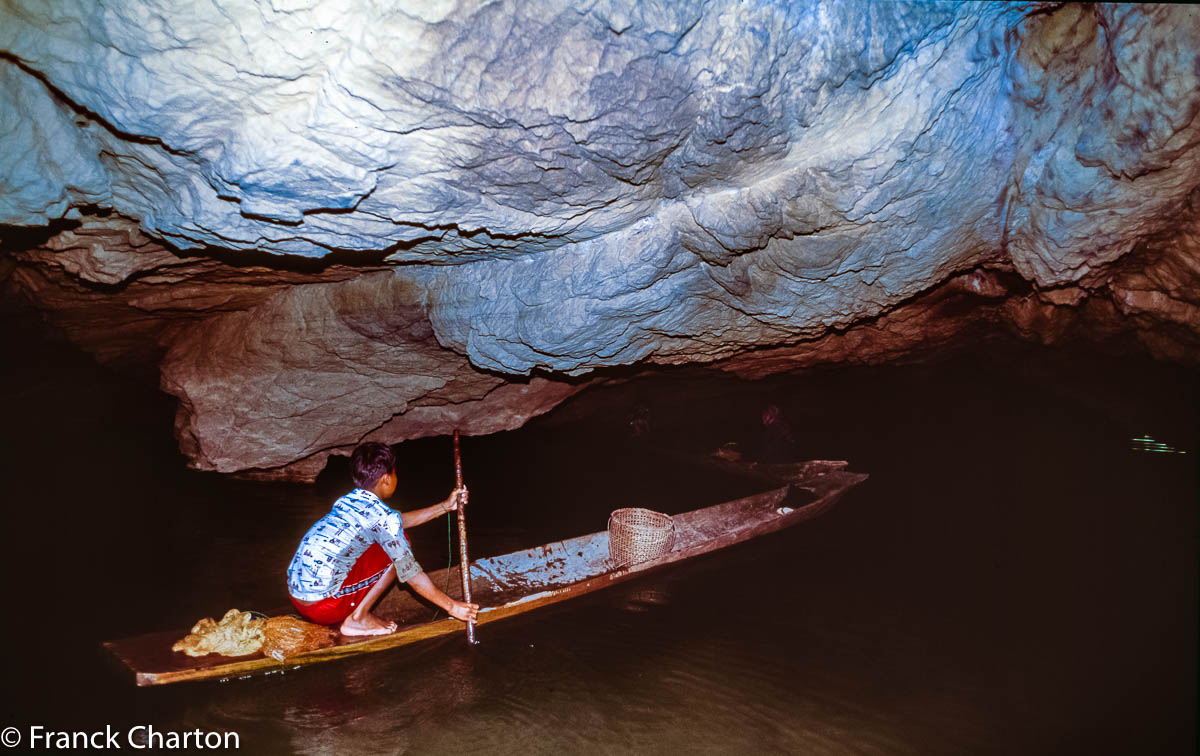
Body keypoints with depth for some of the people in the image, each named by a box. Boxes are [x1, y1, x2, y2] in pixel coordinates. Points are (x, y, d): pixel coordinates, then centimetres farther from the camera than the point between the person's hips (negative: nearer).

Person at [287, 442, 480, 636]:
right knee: (397, 549, 0)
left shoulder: (348, 500, 11)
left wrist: (444, 507, 29)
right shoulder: (383, 516, -13)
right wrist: (451, 606, 1)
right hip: (324, 606, -8)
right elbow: (410, 573, -8)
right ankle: (357, 619, 0)